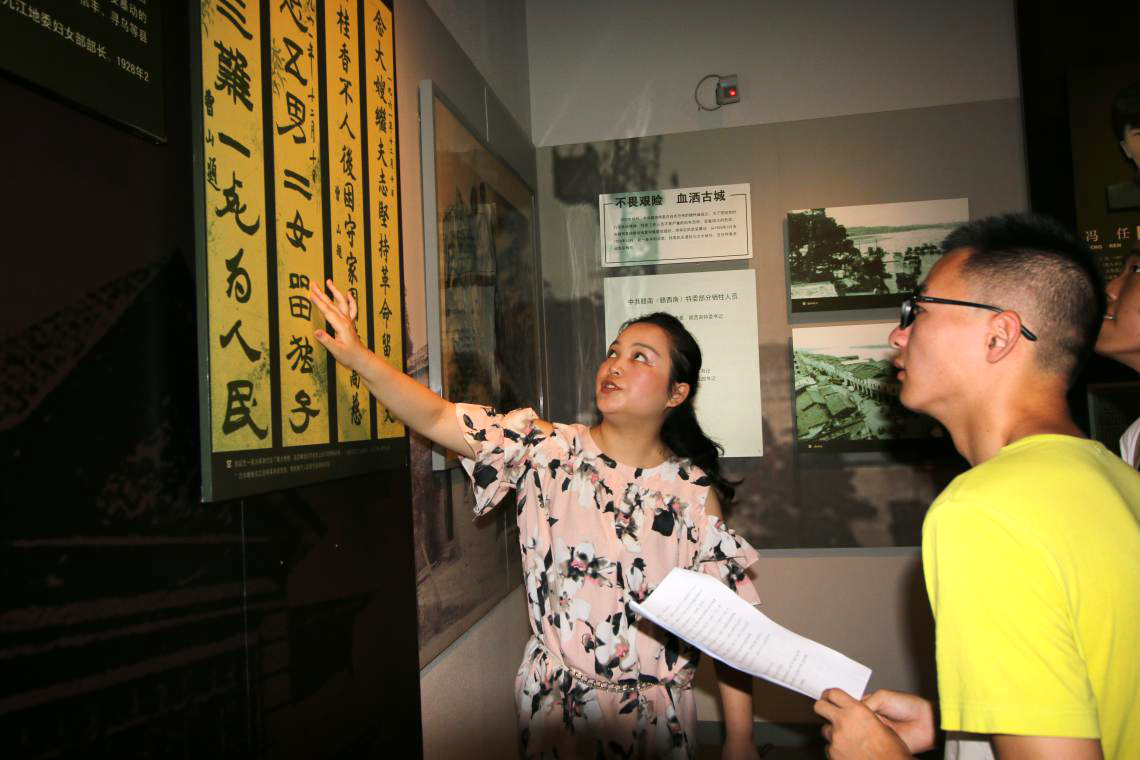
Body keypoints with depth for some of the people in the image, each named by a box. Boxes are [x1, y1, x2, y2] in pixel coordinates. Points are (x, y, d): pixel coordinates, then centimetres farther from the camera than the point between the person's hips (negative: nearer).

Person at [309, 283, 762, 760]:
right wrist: (358, 357, -28)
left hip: (658, 718, 1)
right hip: (557, 708, 0)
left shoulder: (695, 492, -7)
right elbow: (436, 419, -16)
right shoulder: (547, 451, -8)